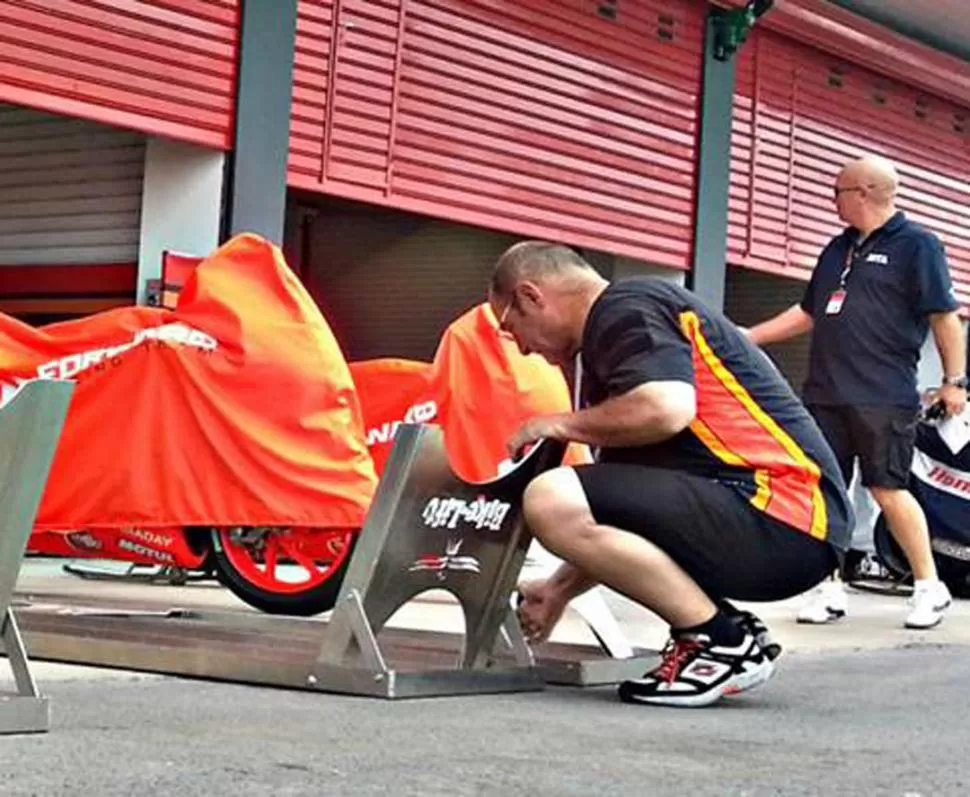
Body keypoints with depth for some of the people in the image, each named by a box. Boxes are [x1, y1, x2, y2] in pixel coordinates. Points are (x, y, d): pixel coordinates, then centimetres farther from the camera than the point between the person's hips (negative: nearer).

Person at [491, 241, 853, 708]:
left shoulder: (625, 308, -4)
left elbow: (667, 409, -25)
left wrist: (561, 425, -8)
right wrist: (559, 591, 32)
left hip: (782, 520, -11)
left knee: (553, 501, -20)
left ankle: (723, 642, -10)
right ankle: (724, 634, 10)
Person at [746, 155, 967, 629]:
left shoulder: (916, 245, -2)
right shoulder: (837, 250, 19)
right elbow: (807, 314, 25)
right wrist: (746, 337, 21)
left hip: (884, 399, -7)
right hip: (826, 394, 7)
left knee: (887, 490, -7)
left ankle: (930, 587, 6)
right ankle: (832, 591, 11)